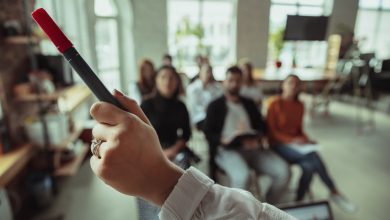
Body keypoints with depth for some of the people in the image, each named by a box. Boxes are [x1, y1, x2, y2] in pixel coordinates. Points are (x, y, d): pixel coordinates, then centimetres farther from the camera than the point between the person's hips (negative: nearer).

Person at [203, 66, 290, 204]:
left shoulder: (249, 104, 22)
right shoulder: (215, 106, 9)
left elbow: (262, 126, 16)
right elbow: (208, 133, 1)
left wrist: (255, 137, -7)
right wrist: (224, 140, -19)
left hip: (252, 148, 5)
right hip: (227, 149, -4)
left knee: (283, 171, -16)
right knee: (242, 175, -35)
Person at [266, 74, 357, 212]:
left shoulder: (300, 106, 9)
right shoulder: (275, 104, -9)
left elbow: (299, 129, 17)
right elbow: (271, 131, -10)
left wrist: (306, 140, -3)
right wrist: (291, 140, -21)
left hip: (296, 144, 5)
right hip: (279, 145, -5)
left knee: (308, 166, -25)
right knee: (313, 156, -26)